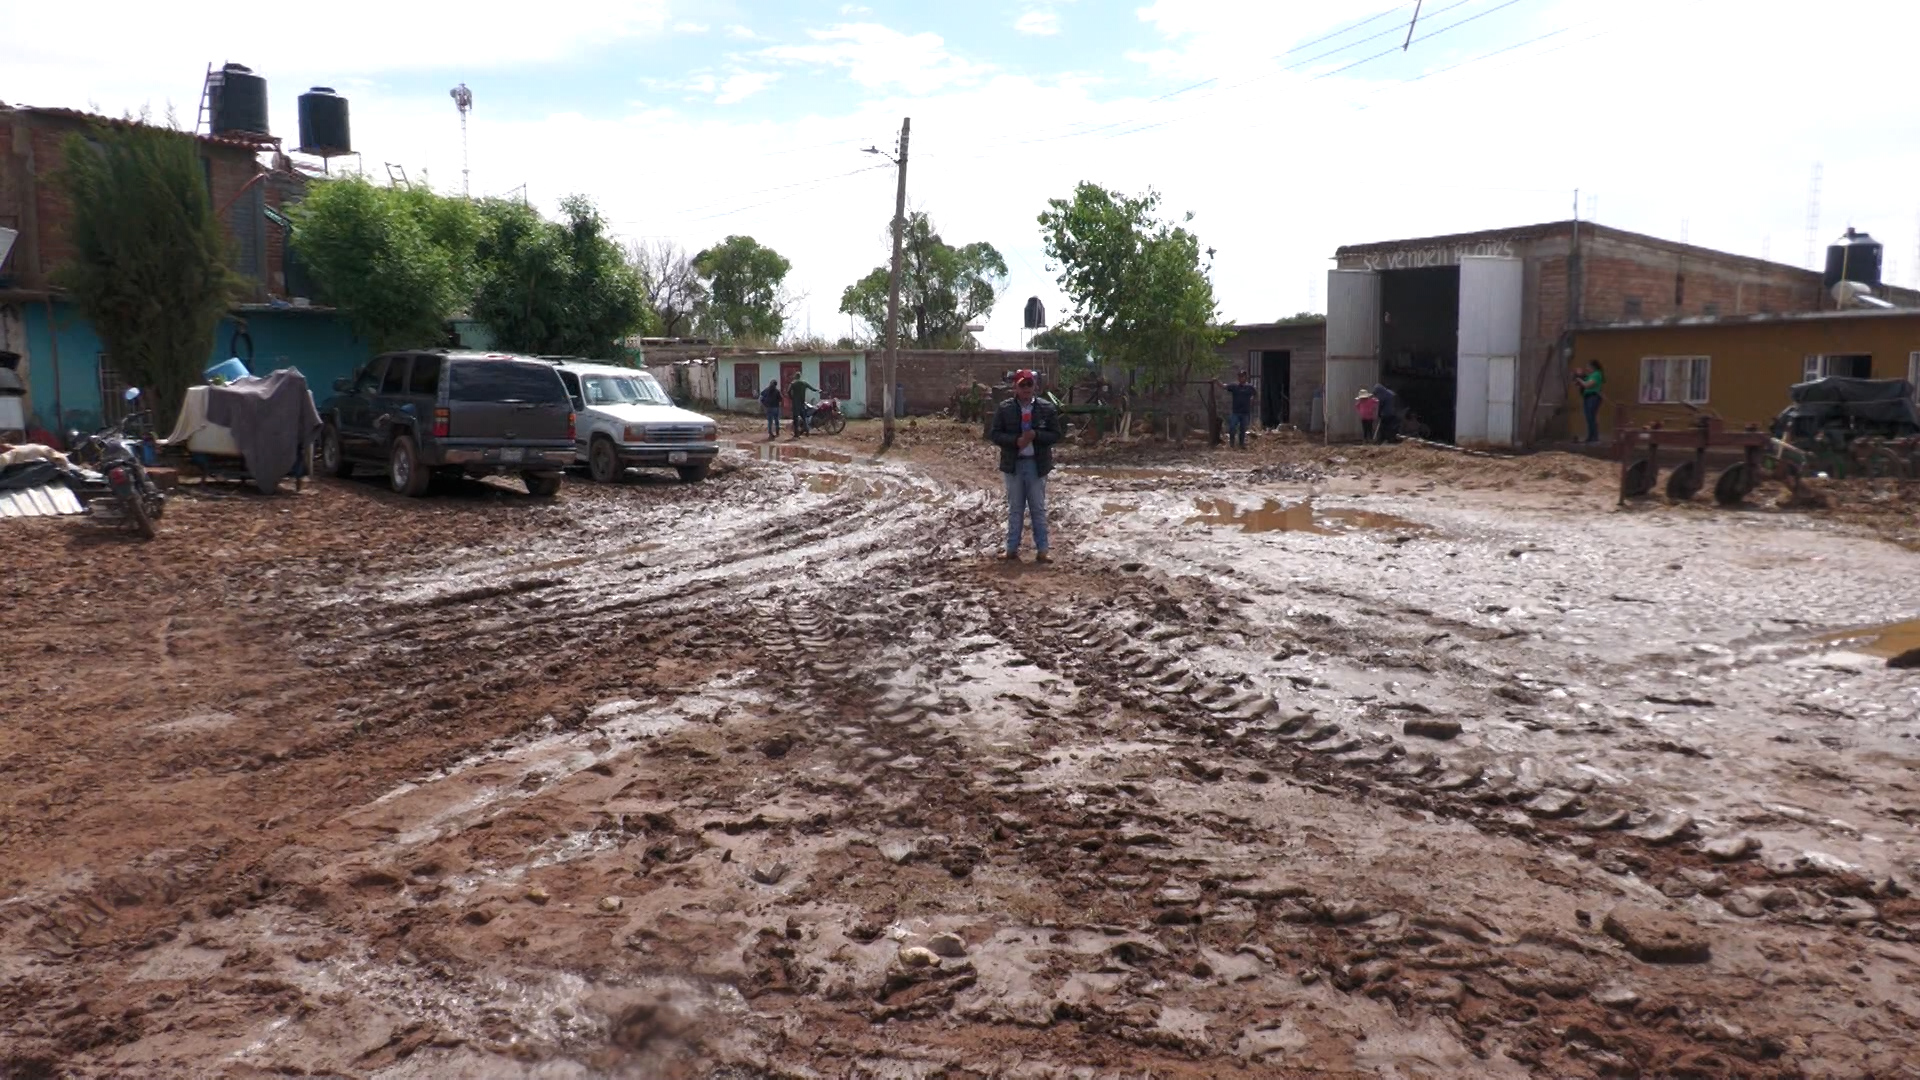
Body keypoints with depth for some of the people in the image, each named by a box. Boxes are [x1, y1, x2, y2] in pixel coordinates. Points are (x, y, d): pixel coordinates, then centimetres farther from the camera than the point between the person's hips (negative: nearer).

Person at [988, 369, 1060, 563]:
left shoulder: (1047, 408, -2)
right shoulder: (1004, 408, -2)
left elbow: (1056, 435, -1)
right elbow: (994, 433, -3)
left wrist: (1035, 435, -18)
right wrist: (1016, 441, -18)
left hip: (1037, 465, 0)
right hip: (1013, 465, 0)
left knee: (1039, 509, 5)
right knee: (1015, 509, 9)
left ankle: (1041, 551, 9)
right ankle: (1012, 549, 14)